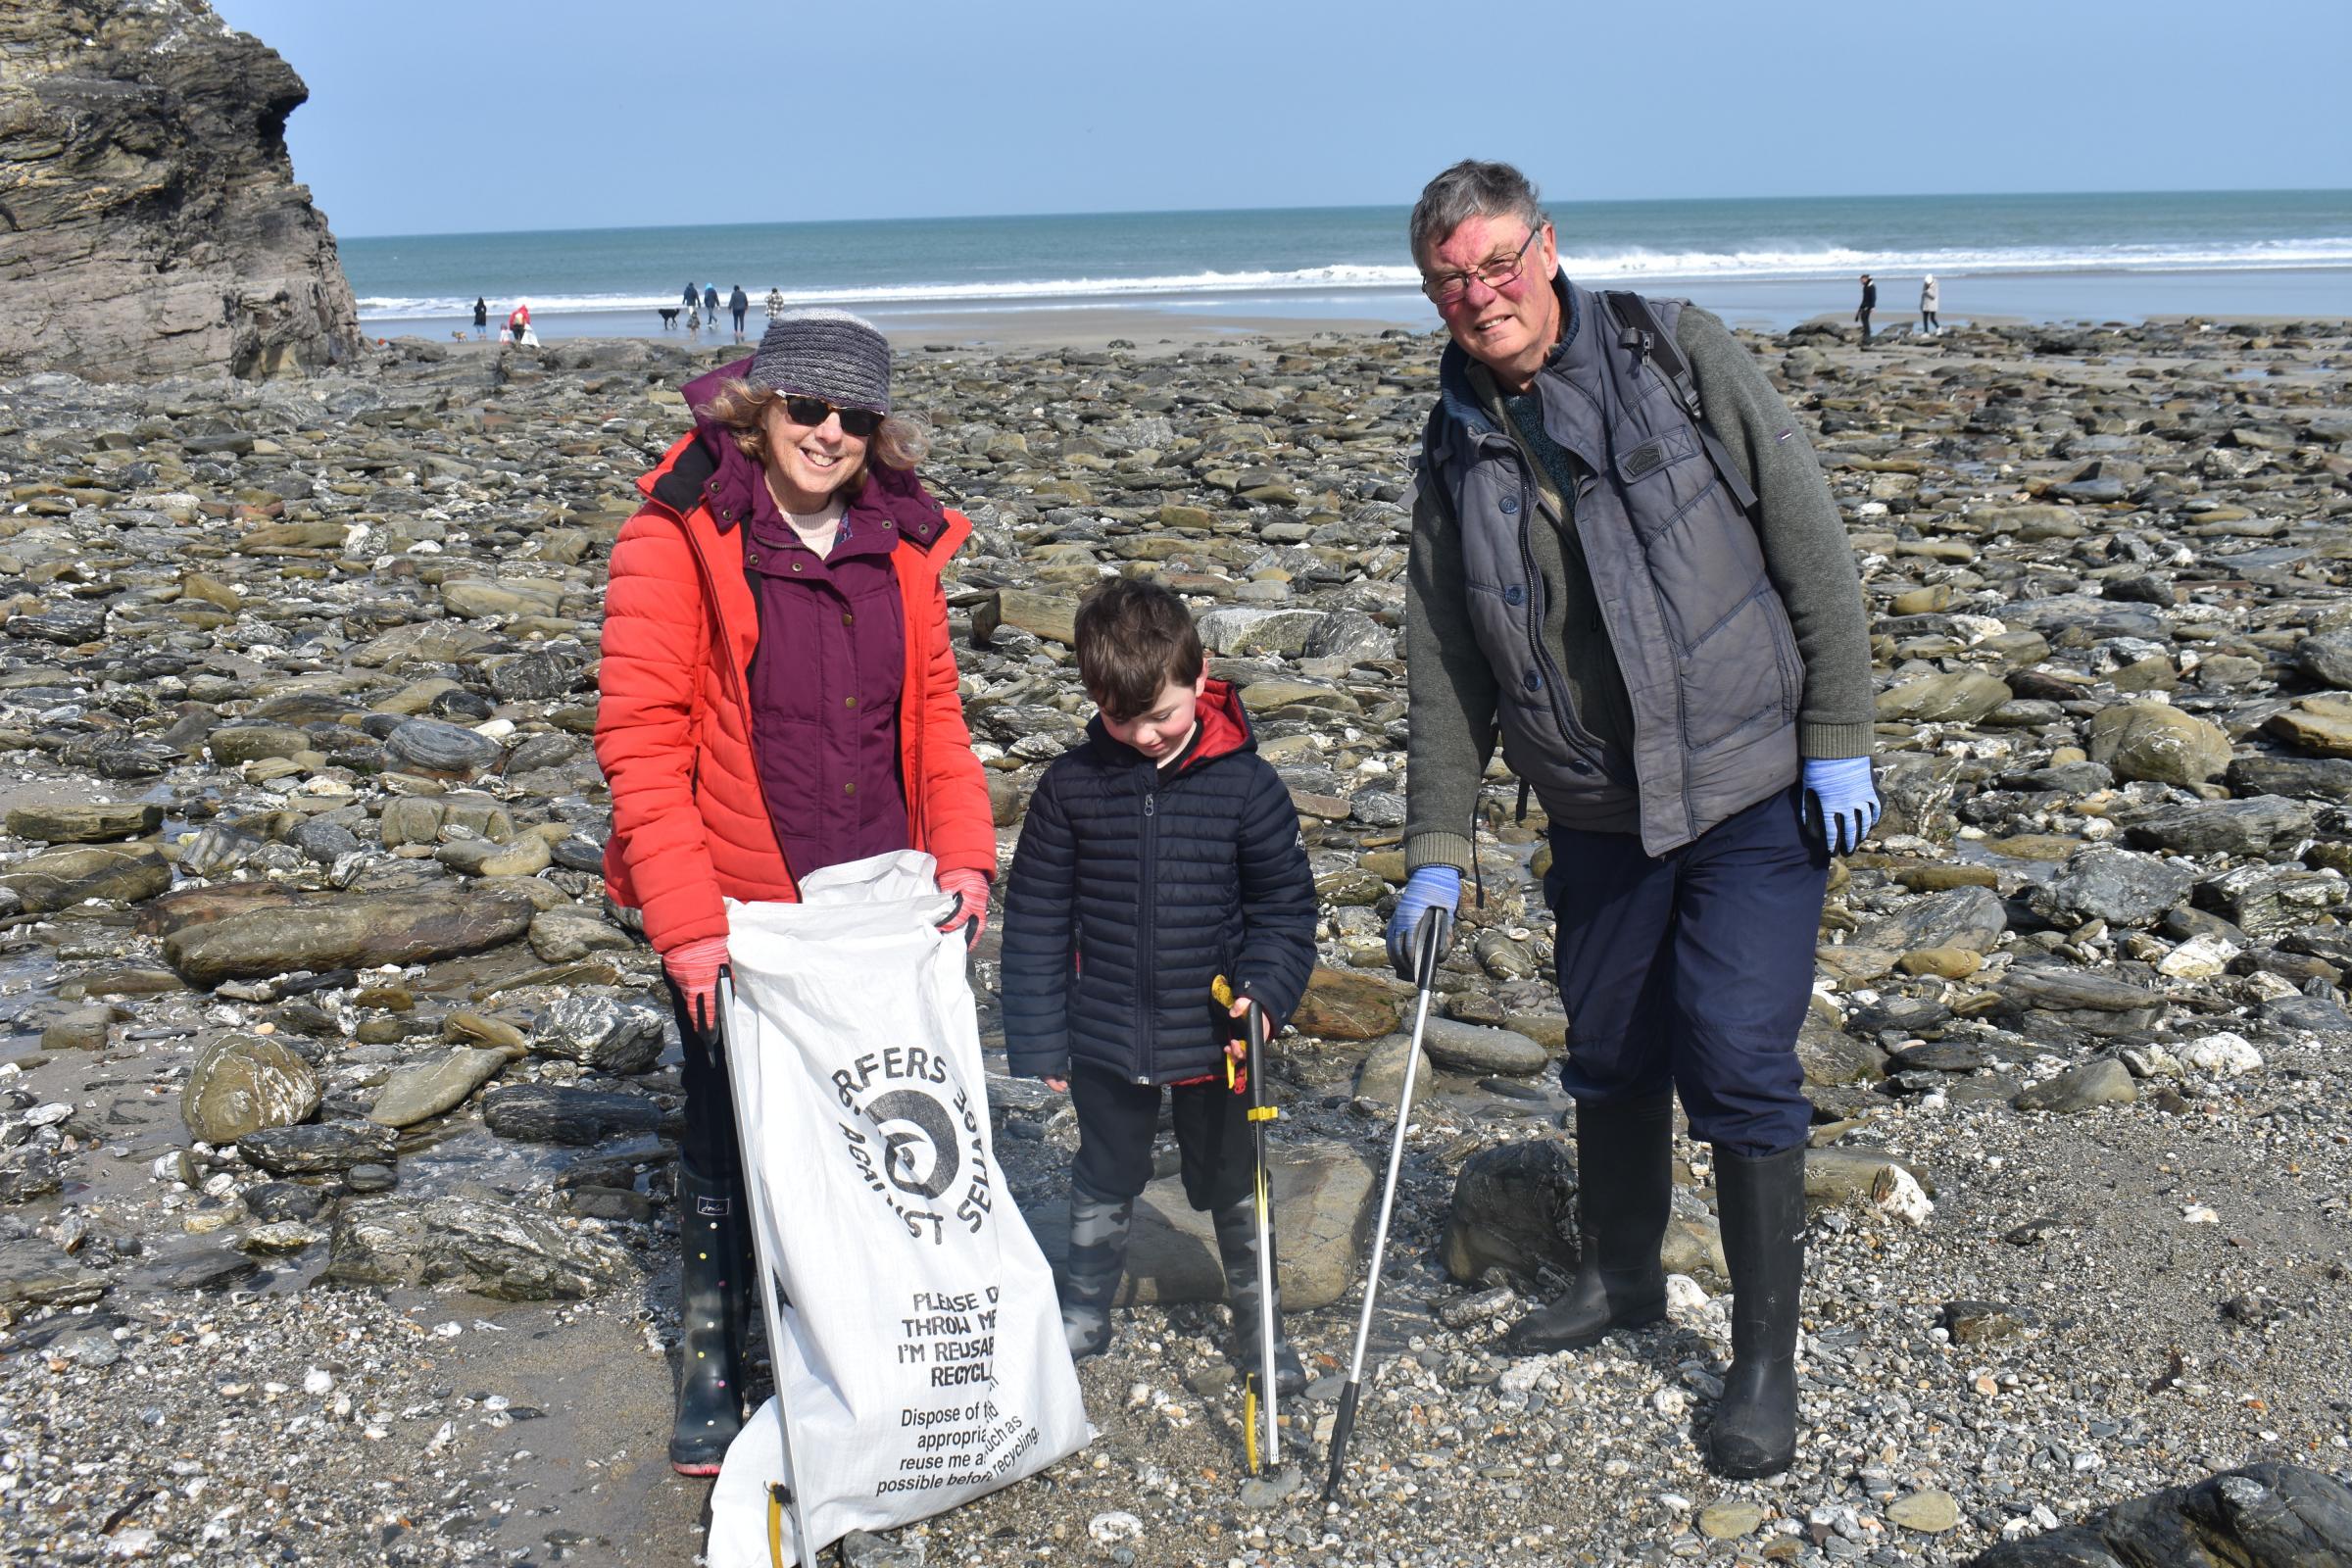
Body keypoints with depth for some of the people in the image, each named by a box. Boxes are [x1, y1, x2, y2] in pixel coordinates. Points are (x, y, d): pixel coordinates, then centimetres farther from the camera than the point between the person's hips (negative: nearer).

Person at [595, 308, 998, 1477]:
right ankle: (710, 1360, 29)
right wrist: (684, 917, -19)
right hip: (733, 914, -4)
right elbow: (639, 734, -15)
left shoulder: (900, 540, 4)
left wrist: (962, 851, -1)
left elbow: (934, 708, 11)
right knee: (727, 1131, 10)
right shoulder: (679, 537, -12)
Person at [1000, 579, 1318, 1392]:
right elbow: (1035, 919, -3)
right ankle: (1084, 1310, 40)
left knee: (1234, 1186, 16)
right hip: (1105, 1038, 1)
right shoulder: (1071, 785, -9)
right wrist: (1038, 1040, -3)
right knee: (1103, 1184, 20)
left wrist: (1266, 991, -19)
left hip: (1213, 1033, -1)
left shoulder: (1245, 784, -11)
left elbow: (1285, 906, -3)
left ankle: (1257, 1320, 36)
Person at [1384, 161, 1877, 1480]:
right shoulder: (1458, 449, 5)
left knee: (1738, 1061, -6)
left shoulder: (1678, 356, -6)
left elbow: (1811, 539, -7)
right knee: (1610, 1057, 15)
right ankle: (1621, 1278, 40)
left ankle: (1767, 1361, 9)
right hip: (1599, 813, 5)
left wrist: (1839, 738, -10)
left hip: (1755, 787, -4)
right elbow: (1446, 666, 8)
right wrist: (1437, 852, 4)